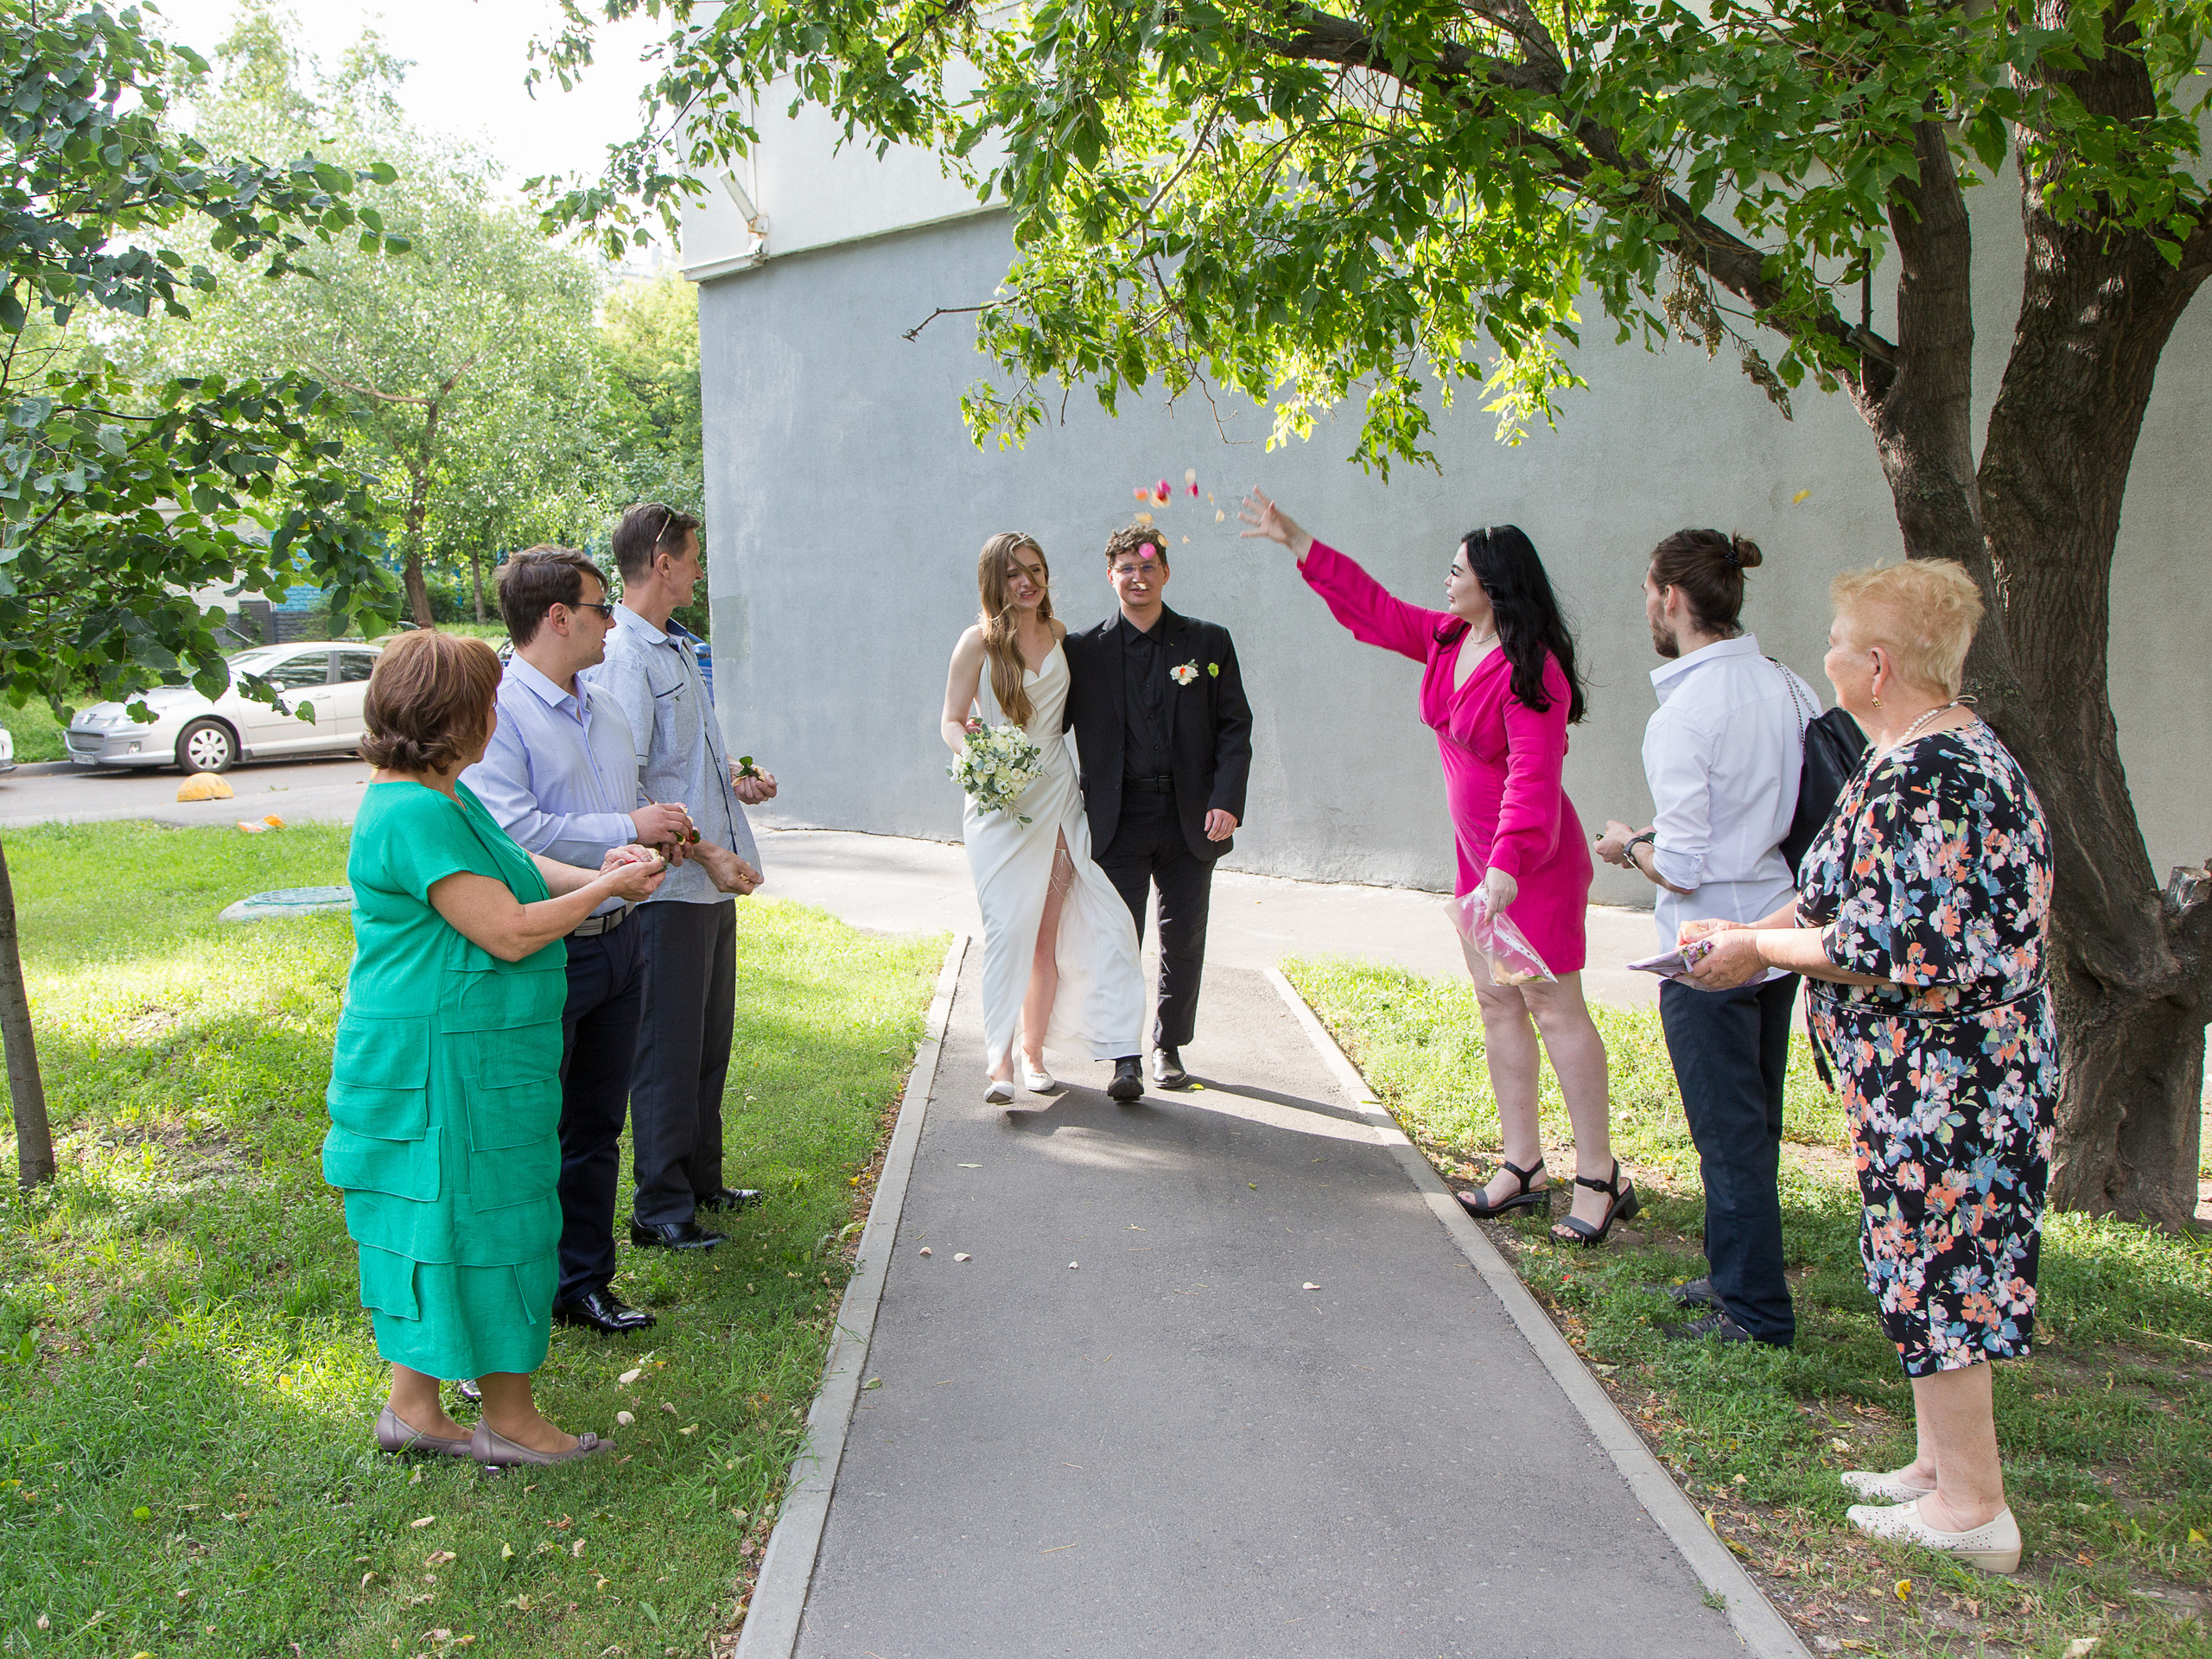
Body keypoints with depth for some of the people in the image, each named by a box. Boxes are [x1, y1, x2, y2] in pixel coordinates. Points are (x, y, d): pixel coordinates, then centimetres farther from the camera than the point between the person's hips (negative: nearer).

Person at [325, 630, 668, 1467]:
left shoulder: (441, 795, 11)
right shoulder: (416, 814, -22)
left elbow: (514, 867, 22)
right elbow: (510, 932, -23)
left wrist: (597, 871, 6)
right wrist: (607, 889, -10)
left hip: (460, 1055, 11)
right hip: (441, 1061, -11)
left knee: (436, 1226, 17)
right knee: (480, 1223, 2)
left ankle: (413, 1405, 28)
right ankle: (508, 1419, 16)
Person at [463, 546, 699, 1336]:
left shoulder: (605, 710, 14)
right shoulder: (496, 710, -14)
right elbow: (511, 831, -25)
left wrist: (664, 837, 2)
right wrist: (627, 829, -17)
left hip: (617, 940, 8)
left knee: (597, 1125, 17)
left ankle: (584, 1281, 30)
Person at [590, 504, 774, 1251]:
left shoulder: (676, 646, 14)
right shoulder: (622, 656, -17)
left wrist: (733, 783, 18)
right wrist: (703, 851, -23)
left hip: (712, 881, 10)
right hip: (668, 888, -10)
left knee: (709, 1041, 19)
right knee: (668, 1049, 0)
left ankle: (701, 1180, 34)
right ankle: (660, 1209, 13)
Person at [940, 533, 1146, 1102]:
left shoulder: (1060, 634, 10)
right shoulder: (979, 641, -2)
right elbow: (952, 721, -1)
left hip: (1056, 793, 4)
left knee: (1049, 934, 4)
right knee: (1007, 929, -12)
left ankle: (1034, 1050, 16)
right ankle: (1000, 1061, -9)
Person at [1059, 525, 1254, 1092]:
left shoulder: (1209, 642, 6)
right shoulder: (1084, 650, 3)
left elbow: (1234, 727, 4)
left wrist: (1228, 801, -8)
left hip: (1191, 820, 2)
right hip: (1117, 819, -1)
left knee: (1184, 940, 10)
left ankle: (1169, 1046, 28)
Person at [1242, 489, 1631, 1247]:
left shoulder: (1532, 671, -21)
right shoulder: (1447, 642, 6)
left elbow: (1533, 780, -29)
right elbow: (1370, 607, 16)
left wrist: (1506, 871, -39)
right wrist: (1296, 540, 15)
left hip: (1535, 859, -9)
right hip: (1478, 853, 9)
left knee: (1554, 1007, -7)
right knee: (1496, 1003, 10)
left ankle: (1599, 1180, 2)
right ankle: (1522, 1169, 18)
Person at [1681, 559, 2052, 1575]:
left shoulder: (1918, 776, -23)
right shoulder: (1958, 747, 12)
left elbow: (1897, 950, -26)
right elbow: (1862, 898, 17)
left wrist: (1763, 947, -13)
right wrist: (1754, 934, 10)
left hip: (1938, 1075, -10)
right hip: (1963, 1068, 10)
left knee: (1932, 1272, 1)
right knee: (1939, 1269, 19)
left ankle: (1972, 1511, 15)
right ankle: (1942, 1465, 32)